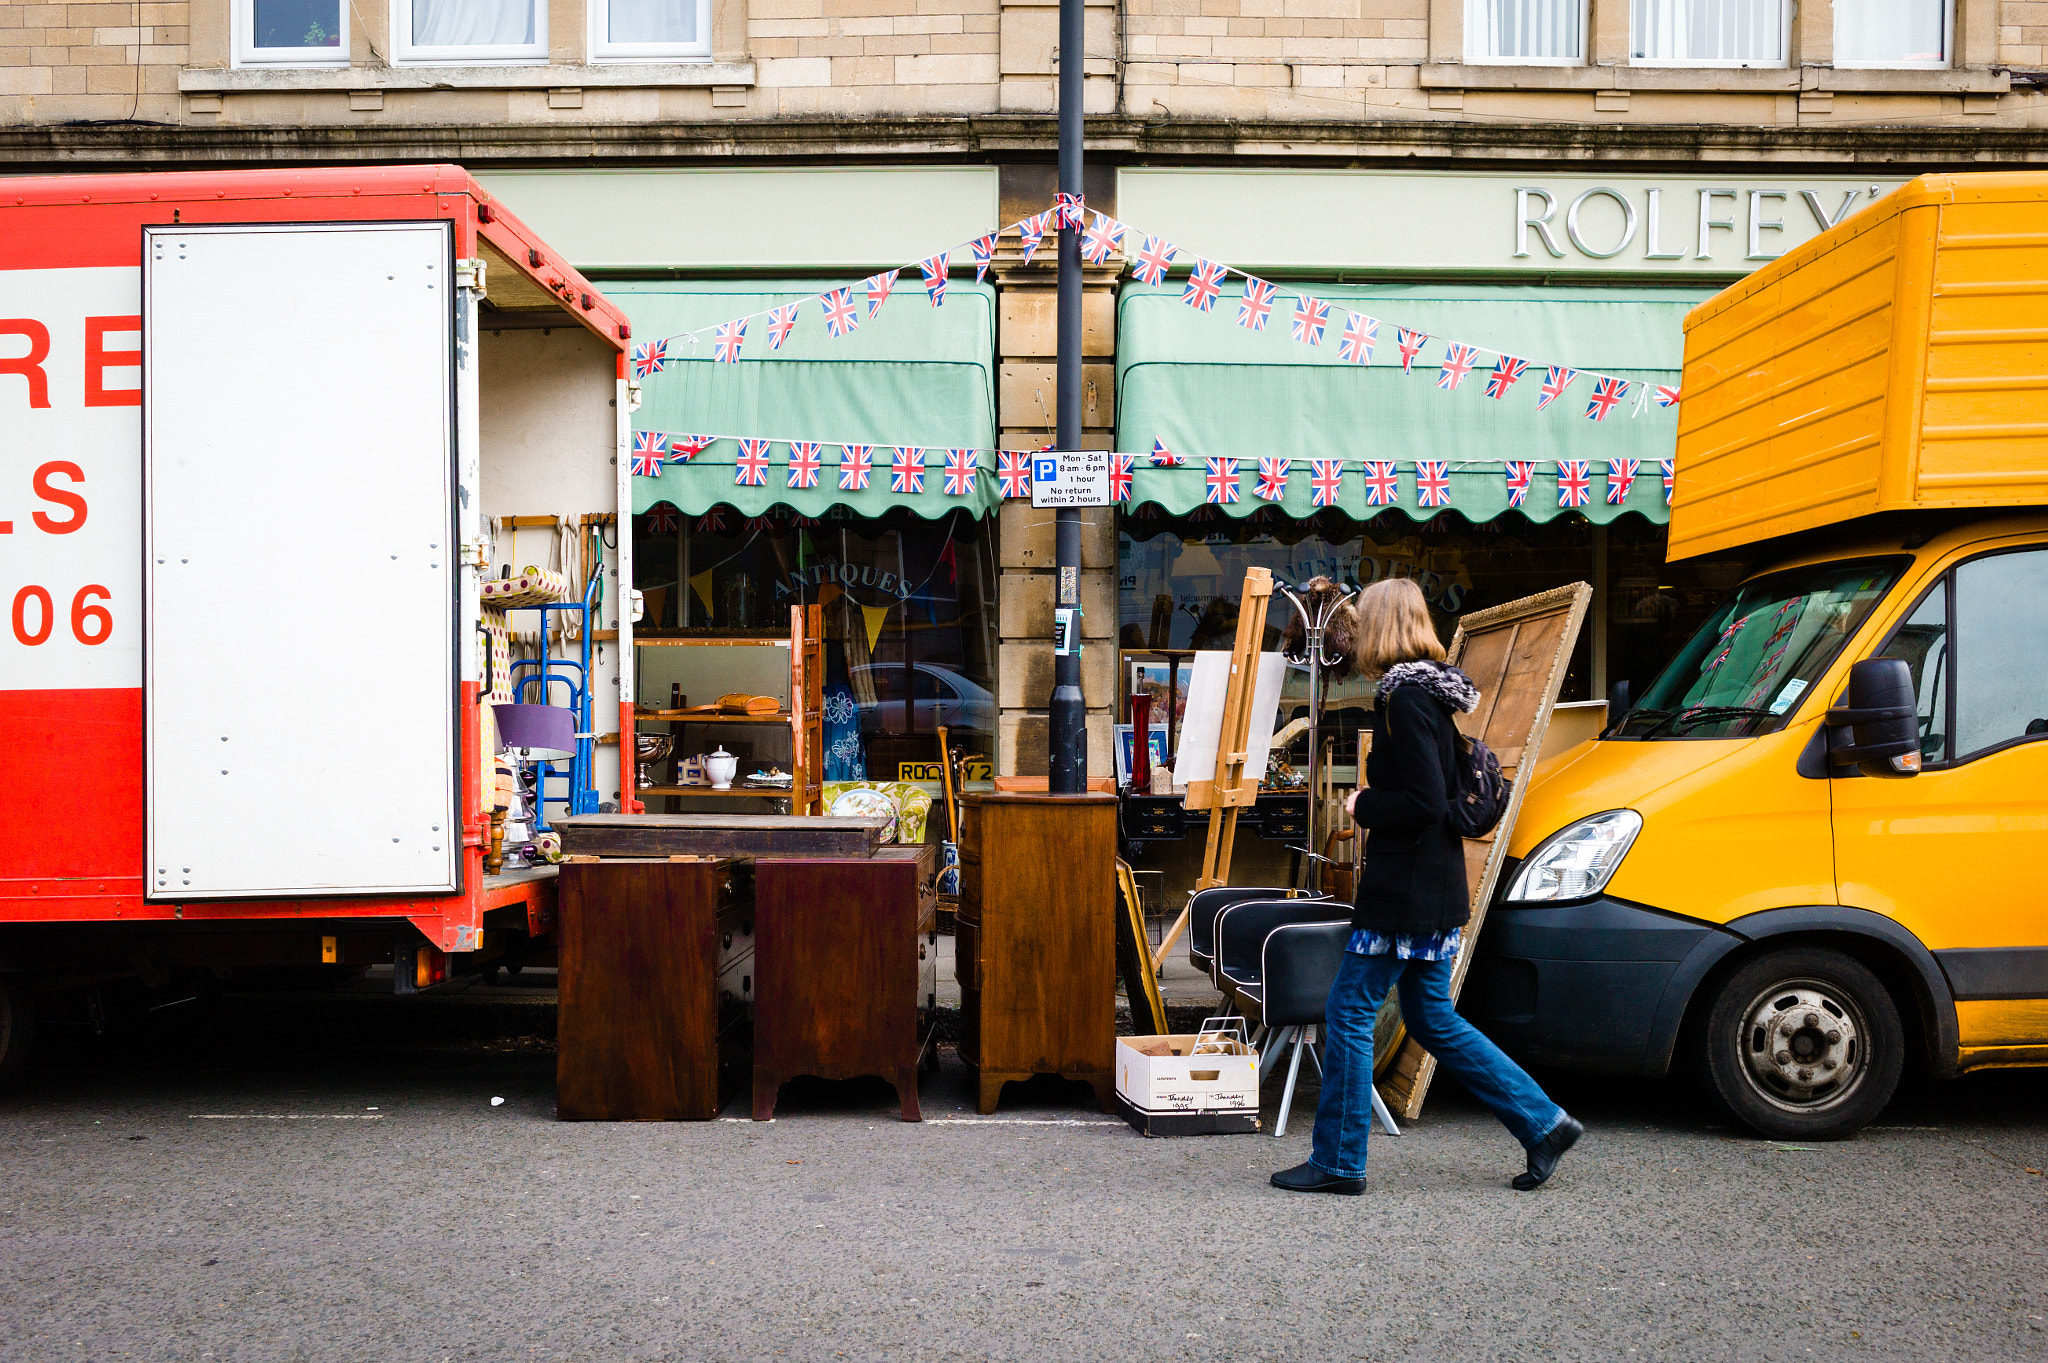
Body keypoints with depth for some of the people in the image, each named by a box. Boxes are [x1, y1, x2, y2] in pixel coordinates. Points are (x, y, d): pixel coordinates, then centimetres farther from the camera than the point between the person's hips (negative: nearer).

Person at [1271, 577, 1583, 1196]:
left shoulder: (1407, 698, -17)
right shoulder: (1434, 693, 13)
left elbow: (1424, 803, -23)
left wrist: (1363, 807, -10)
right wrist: (1373, 804, 13)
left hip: (1403, 892, -10)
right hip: (1435, 890, 10)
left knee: (1350, 1012, -1)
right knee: (1431, 1018, 17)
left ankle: (1337, 1162, 7)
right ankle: (1544, 1124, 19)